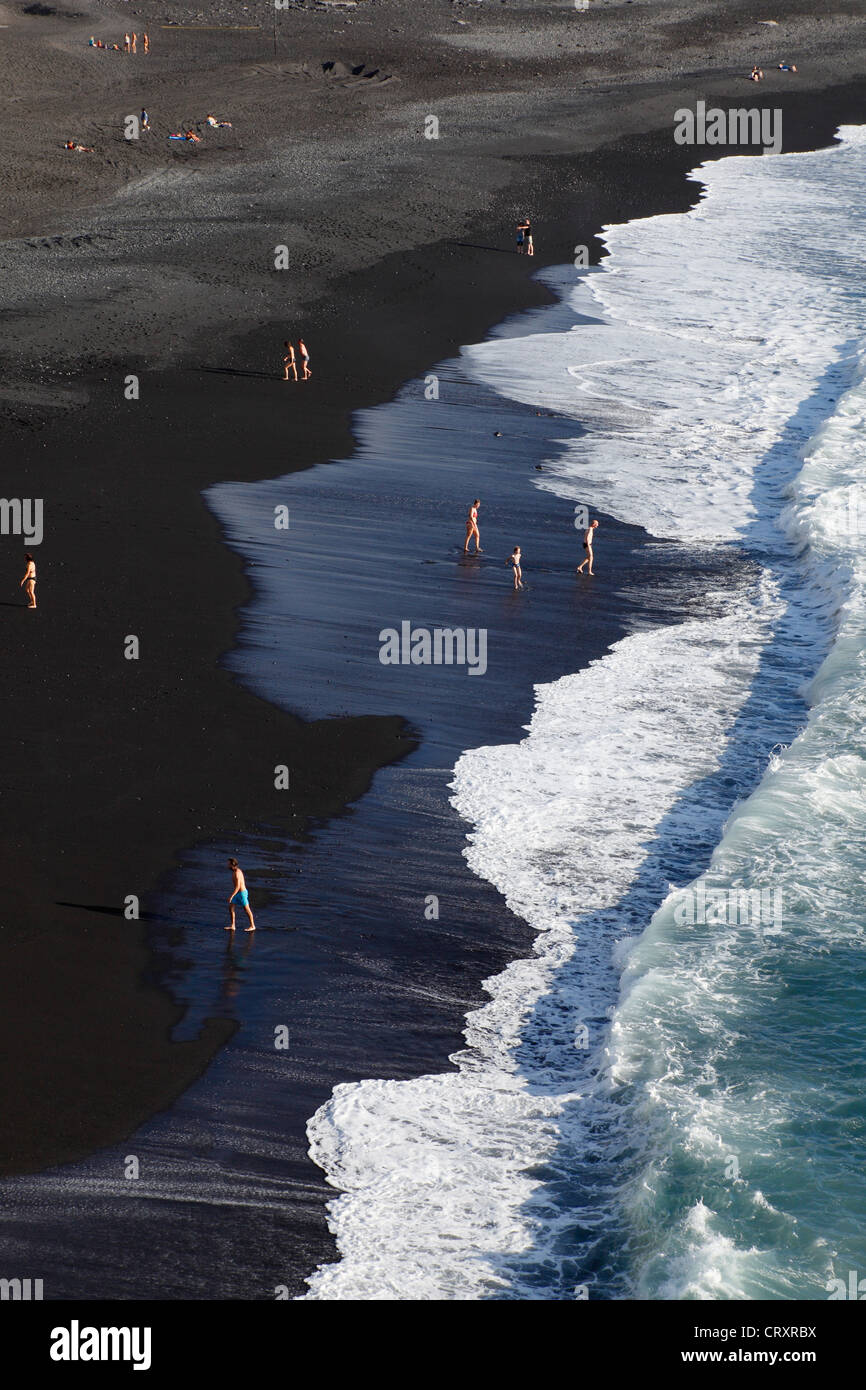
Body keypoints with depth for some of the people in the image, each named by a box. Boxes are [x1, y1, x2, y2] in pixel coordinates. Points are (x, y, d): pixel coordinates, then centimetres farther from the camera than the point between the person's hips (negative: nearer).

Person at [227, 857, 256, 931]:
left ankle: (252, 926, 16)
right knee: (231, 907, 5)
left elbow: (237, 887, -28)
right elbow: (243, 882, 19)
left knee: (246, 910, 4)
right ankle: (232, 926, 8)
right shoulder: (238, 871, 8)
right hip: (238, 893, 10)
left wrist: (231, 896, -28)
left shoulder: (237, 873, -25)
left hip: (241, 893, -10)